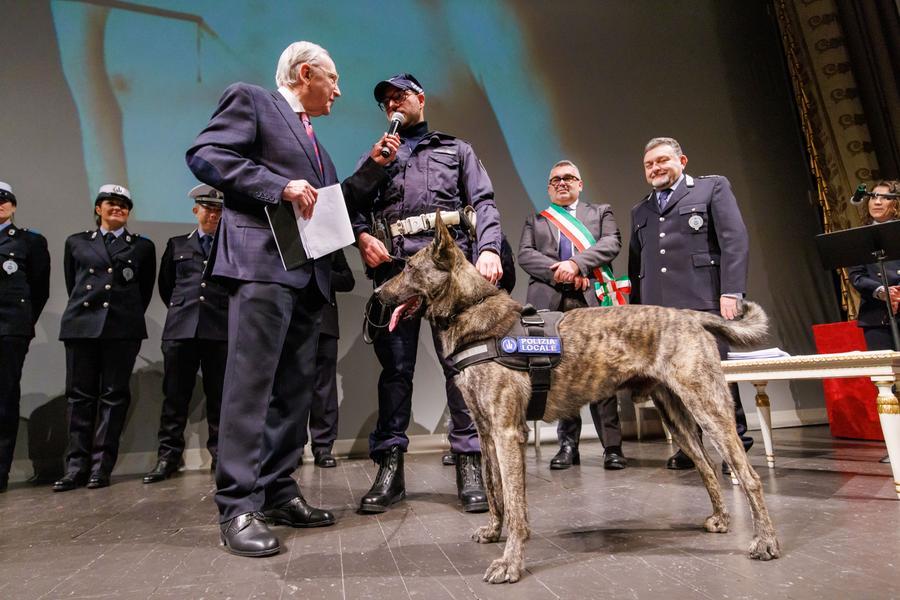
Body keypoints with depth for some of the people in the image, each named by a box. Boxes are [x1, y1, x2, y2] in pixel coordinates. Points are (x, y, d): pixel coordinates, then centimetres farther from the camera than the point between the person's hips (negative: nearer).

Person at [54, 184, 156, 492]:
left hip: (123, 328, -1)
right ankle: (76, 466, 8)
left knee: (114, 395, -1)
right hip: (81, 325, 2)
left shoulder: (142, 246, 11)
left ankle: (101, 466, 3)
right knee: (80, 395, 2)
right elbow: (71, 284, 19)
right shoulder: (76, 242, 16)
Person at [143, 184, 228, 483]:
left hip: (221, 329, -1)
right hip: (180, 328, 2)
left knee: (218, 396, 2)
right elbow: (165, 285, 25)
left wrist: (227, 313, 8)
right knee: (175, 395, 4)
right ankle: (168, 456, 11)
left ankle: (220, 454, 10)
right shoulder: (177, 244, 18)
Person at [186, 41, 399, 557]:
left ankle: (278, 492, 15)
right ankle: (239, 507, -4)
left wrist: (375, 166, 18)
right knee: (252, 381, -10)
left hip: (310, 272, 8)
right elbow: (205, 155, -7)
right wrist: (280, 186, -15)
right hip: (264, 261, -8)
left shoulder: (312, 137, 29)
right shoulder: (250, 100, 7)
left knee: (295, 388, 6)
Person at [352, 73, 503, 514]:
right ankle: (390, 467, 5)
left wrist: (488, 249, -9)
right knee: (395, 365, -1)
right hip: (394, 267, 2)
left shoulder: (456, 150, 22)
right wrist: (362, 235, -9)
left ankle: (469, 464, 0)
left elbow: (484, 203, 10)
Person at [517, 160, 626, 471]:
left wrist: (576, 263, -12)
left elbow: (612, 243, 3)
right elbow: (525, 255, 7)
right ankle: (568, 444, 8)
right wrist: (558, 271, -9)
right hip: (549, 302, 1)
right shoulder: (535, 220, 23)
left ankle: (612, 446, 0)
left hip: (591, 299, -1)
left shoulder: (600, 212, 22)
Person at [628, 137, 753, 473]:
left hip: (703, 300, -4)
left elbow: (735, 240, -1)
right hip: (657, 308, 4)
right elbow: (635, 265, 21)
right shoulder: (640, 211, 24)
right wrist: (636, 308, 12)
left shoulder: (712, 187, 11)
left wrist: (731, 291, -12)